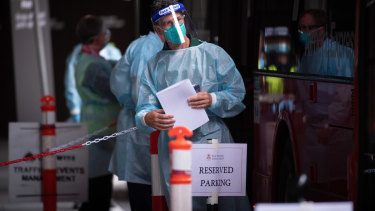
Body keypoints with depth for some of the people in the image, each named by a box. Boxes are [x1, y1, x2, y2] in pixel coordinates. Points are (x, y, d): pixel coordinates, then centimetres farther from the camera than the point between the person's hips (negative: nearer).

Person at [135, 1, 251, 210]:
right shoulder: (155, 65, 14)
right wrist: (148, 118, -16)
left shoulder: (212, 53, 6)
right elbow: (145, 107, 9)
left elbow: (237, 93, 2)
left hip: (213, 140, -2)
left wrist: (212, 100, -18)